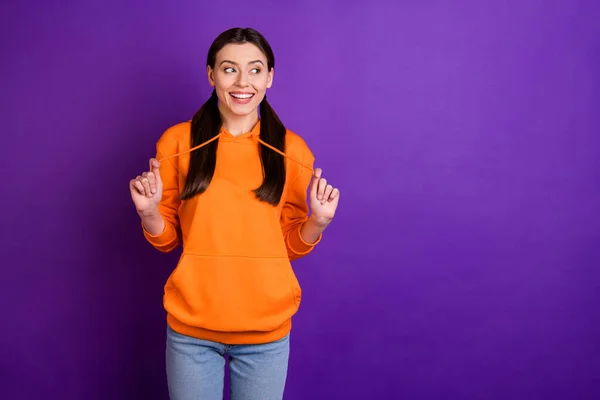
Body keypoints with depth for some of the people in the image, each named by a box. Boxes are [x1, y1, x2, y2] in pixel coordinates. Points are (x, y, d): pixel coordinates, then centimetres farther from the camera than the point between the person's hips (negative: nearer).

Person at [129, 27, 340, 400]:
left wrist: (317, 221, -14)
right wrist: (149, 212, -15)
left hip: (266, 330, 1)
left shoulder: (291, 150, -1)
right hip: (191, 327, 0)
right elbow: (167, 239, 4)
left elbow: (291, 245, 4)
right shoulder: (178, 142, -3)